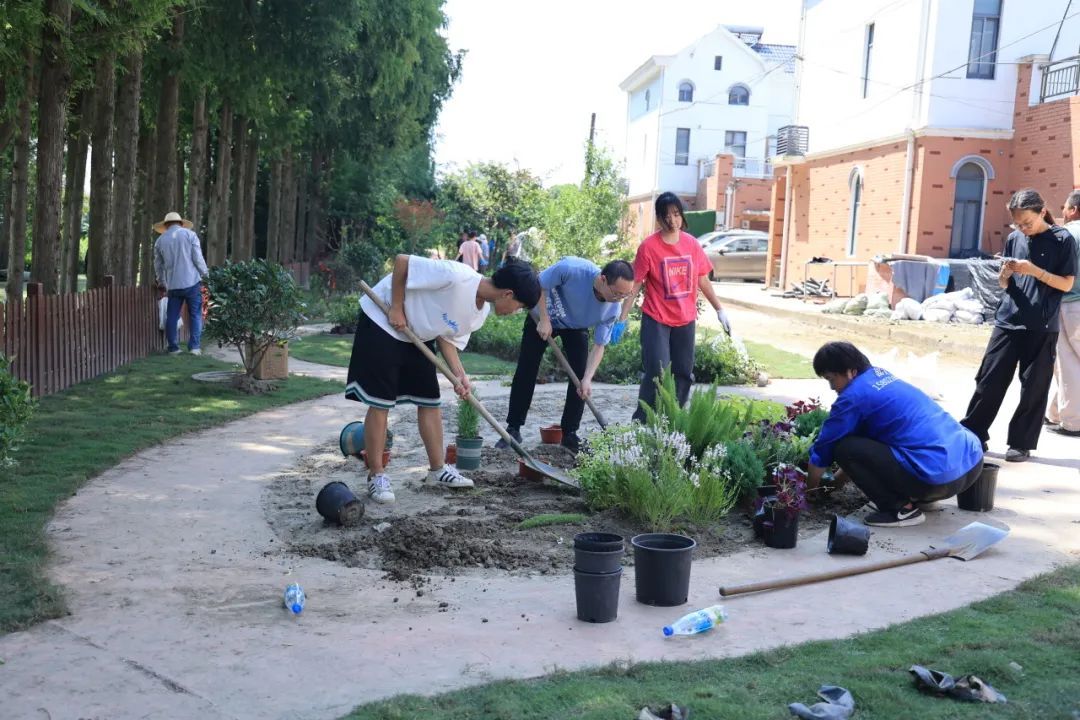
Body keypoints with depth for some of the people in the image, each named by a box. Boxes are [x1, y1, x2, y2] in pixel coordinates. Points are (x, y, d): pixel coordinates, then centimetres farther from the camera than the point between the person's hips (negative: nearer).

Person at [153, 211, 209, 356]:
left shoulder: (160, 240, 10)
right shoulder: (189, 234, 0)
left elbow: (158, 265, 18)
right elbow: (198, 258, -6)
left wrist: (162, 283, 32)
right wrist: (205, 274, 6)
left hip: (173, 285, 3)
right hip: (192, 282, -3)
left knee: (172, 316, 9)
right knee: (195, 315, 3)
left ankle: (173, 348, 9)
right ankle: (194, 346, -3)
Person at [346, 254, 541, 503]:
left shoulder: (481, 312, -4)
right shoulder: (456, 276, -32)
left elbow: (448, 338, 4)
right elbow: (401, 261, -28)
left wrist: (460, 375, -11)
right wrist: (396, 309, -22)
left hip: (416, 336, 8)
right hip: (382, 321, -8)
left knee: (429, 401, 8)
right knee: (380, 403, -6)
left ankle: (437, 469, 18)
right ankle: (376, 476, 3)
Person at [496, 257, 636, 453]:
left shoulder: (612, 309, -28)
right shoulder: (572, 268, -41)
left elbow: (599, 345, -20)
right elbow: (539, 285, -23)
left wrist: (588, 379, -32)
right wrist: (544, 320, -25)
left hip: (576, 327, 2)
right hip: (542, 317, -2)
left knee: (580, 376, -9)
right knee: (526, 372, -2)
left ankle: (570, 434, 4)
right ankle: (513, 429, 9)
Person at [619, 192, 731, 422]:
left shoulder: (692, 244, 1)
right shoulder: (649, 247, -12)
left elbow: (703, 281, 11)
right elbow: (634, 285, -10)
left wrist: (719, 310, 13)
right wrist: (622, 318, -15)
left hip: (685, 320, 5)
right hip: (656, 321, -5)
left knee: (684, 374, 11)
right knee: (657, 373, -10)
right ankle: (640, 422, 1)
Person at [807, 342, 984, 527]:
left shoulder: (853, 396, -7)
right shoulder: (882, 374, 18)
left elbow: (823, 449, 3)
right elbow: (867, 436, 30)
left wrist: (809, 488, 19)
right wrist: (839, 477, 33)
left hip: (940, 476, -9)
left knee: (844, 448, -5)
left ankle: (901, 508, -2)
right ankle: (917, 496, 17)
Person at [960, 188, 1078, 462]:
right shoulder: (1014, 239, 9)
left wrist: (1034, 270, -17)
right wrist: (1005, 273, -8)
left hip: (1042, 328, -4)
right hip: (1007, 322, 4)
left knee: (1033, 388, 2)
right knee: (989, 380, 3)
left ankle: (1021, 443, 11)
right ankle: (973, 433, 11)